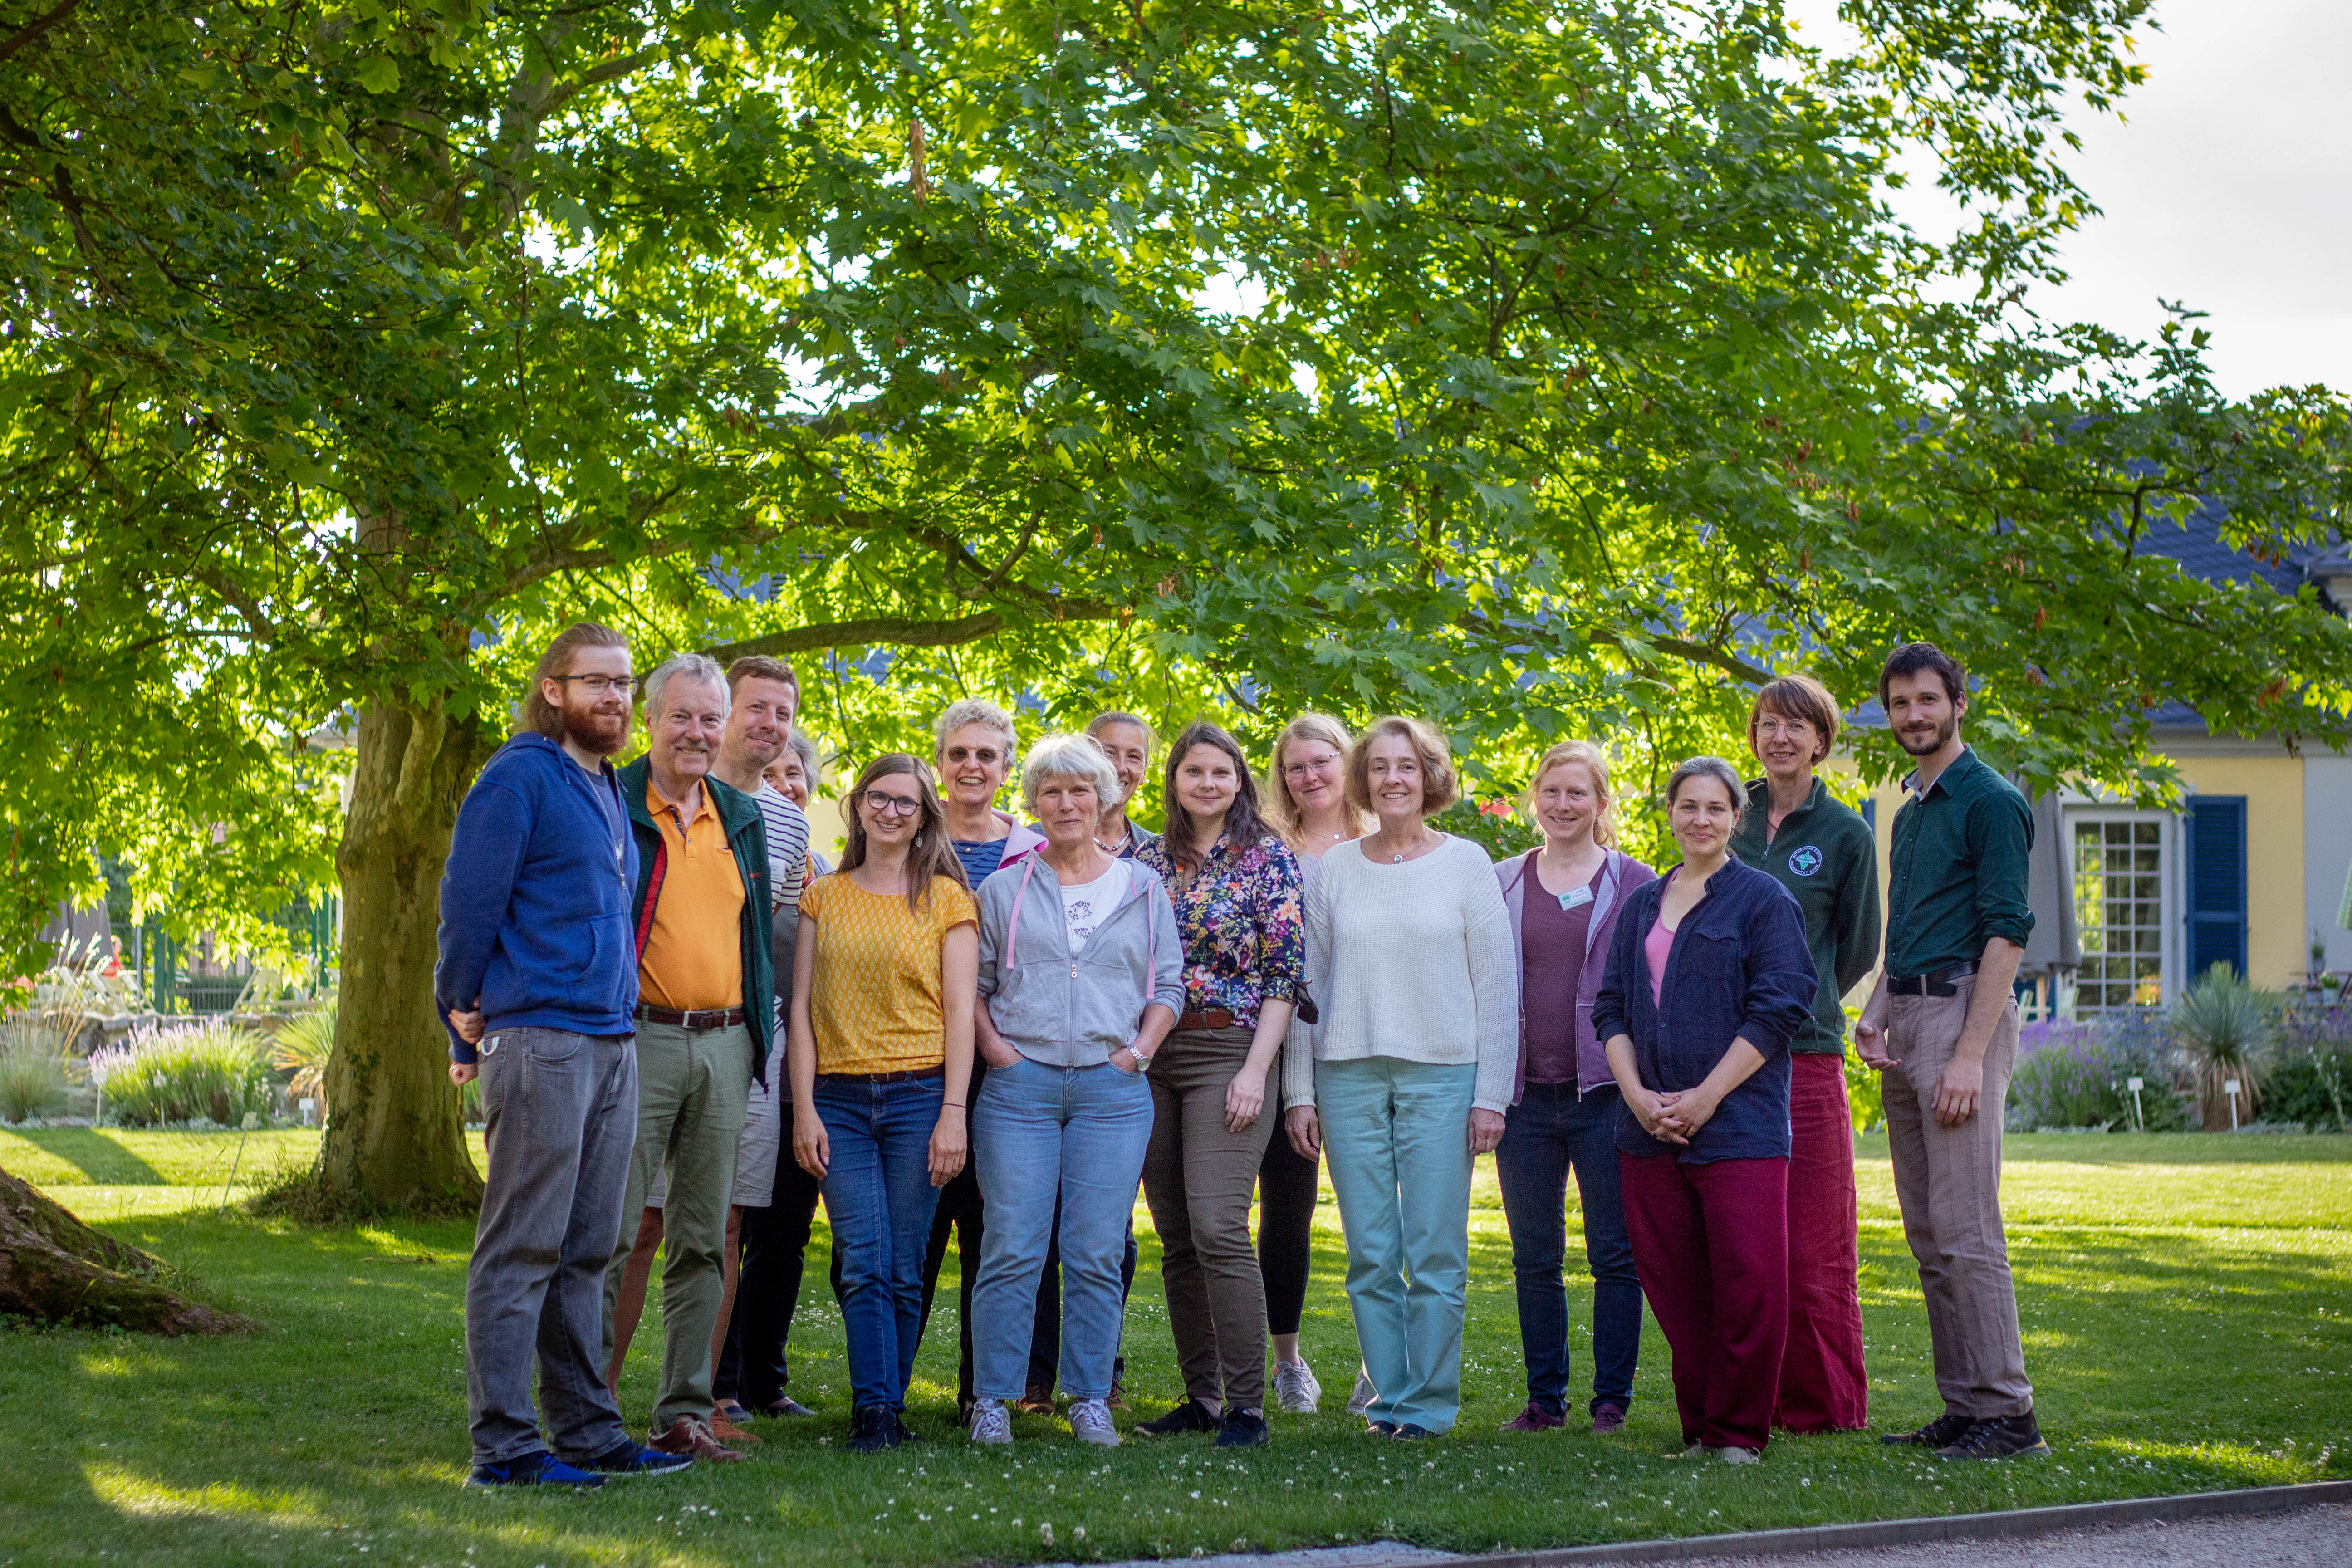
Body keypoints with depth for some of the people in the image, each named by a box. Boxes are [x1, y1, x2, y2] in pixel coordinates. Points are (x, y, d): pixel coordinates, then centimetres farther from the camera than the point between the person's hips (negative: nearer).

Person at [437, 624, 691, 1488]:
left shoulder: (608, 789, 19)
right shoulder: (520, 777, -7)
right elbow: (468, 901, -10)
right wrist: (466, 1022, -6)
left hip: (611, 1045, 8)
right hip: (537, 1038, -8)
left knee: (585, 1251, 11)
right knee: (522, 1247, -6)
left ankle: (588, 1432, 17)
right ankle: (504, 1444, -3)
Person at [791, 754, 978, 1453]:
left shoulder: (946, 897, 6)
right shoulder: (823, 897, 12)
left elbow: (959, 1009, 1)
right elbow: (803, 1005, 8)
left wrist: (953, 1112, -7)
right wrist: (804, 1108, -1)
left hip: (920, 1094, -1)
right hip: (840, 1099, 1)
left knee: (904, 1270, 0)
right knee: (864, 1265, -8)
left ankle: (888, 1406, 8)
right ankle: (874, 1412, -10)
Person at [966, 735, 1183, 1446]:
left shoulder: (1143, 888, 12)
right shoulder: (1005, 889, 10)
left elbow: (1167, 986, 12)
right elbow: (972, 983, 11)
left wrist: (1139, 1051, -1)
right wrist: (994, 1047, -3)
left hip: (1112, 1088, 1)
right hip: (1020, 1086, -1)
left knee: (1097, 1254, 0)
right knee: (1012, 1248, -5)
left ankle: (1091, 1399, 8)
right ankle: (992, 1398, 2)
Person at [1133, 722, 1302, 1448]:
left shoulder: (1269, 859, -1)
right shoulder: (1147, 861, 13)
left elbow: (1285, 974, -5)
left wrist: (1255, 1070, -13)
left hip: (1228, 1053, -5)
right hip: (1152, 1057, 5)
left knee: (1217, 1226, -15)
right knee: (1176, 1238, 6)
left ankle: (1247, 1406, -12)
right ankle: (1200, 1396, 14)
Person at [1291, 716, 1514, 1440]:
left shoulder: (1467, 863, 4)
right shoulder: (1333, 868, 10)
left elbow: (1497, 986, 2)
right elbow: (1307, 983, 11)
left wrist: (1492, 1094, -3)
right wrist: (1299, 1092, 5)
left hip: (1441, 1076, -2)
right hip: (1349, 1075, 2)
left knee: (1435, 1255, -3)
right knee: (1370, 1256, 3)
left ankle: (1429, 1402, 6)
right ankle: (1389, 1395, 12)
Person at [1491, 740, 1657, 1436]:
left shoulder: (1635, 884, 4)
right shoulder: (1501, 882, 11)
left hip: (1604, 1092, -3)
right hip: (1525, 1096, 3)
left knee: (1615, 1253, -1)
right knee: (1534, 1258, 7)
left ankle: (1612, 1400, 7)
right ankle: (1545, 1398, 15)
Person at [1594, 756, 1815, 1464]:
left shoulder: (1763, 900, 0)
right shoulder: (1642, 905, 16)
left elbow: (1779, 1009, -7)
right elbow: (1611, 1007, 14)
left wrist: (1705, 1098, -12)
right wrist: (1636, 1093, -3)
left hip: (1739, 1124, -5)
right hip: (1650, 1128, 5)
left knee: (1748, 1283, -8)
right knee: (1671, 1283, 6)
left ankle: (1738, 1432, 3)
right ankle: (1699, 1426, 16)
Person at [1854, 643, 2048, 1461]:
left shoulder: (1992, 802, -7)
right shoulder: (1910, 809, 20)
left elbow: (2006, 933, -14)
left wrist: (1970, 1055, -20)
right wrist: (1872, 1014, 10)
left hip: (1960, 1010, -9)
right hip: (1903, 1024, 9)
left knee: (1966, 1229, -11)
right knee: (1928, 1234, 9)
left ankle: (2007, 1415, -8)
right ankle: (1964, 1409, 13)